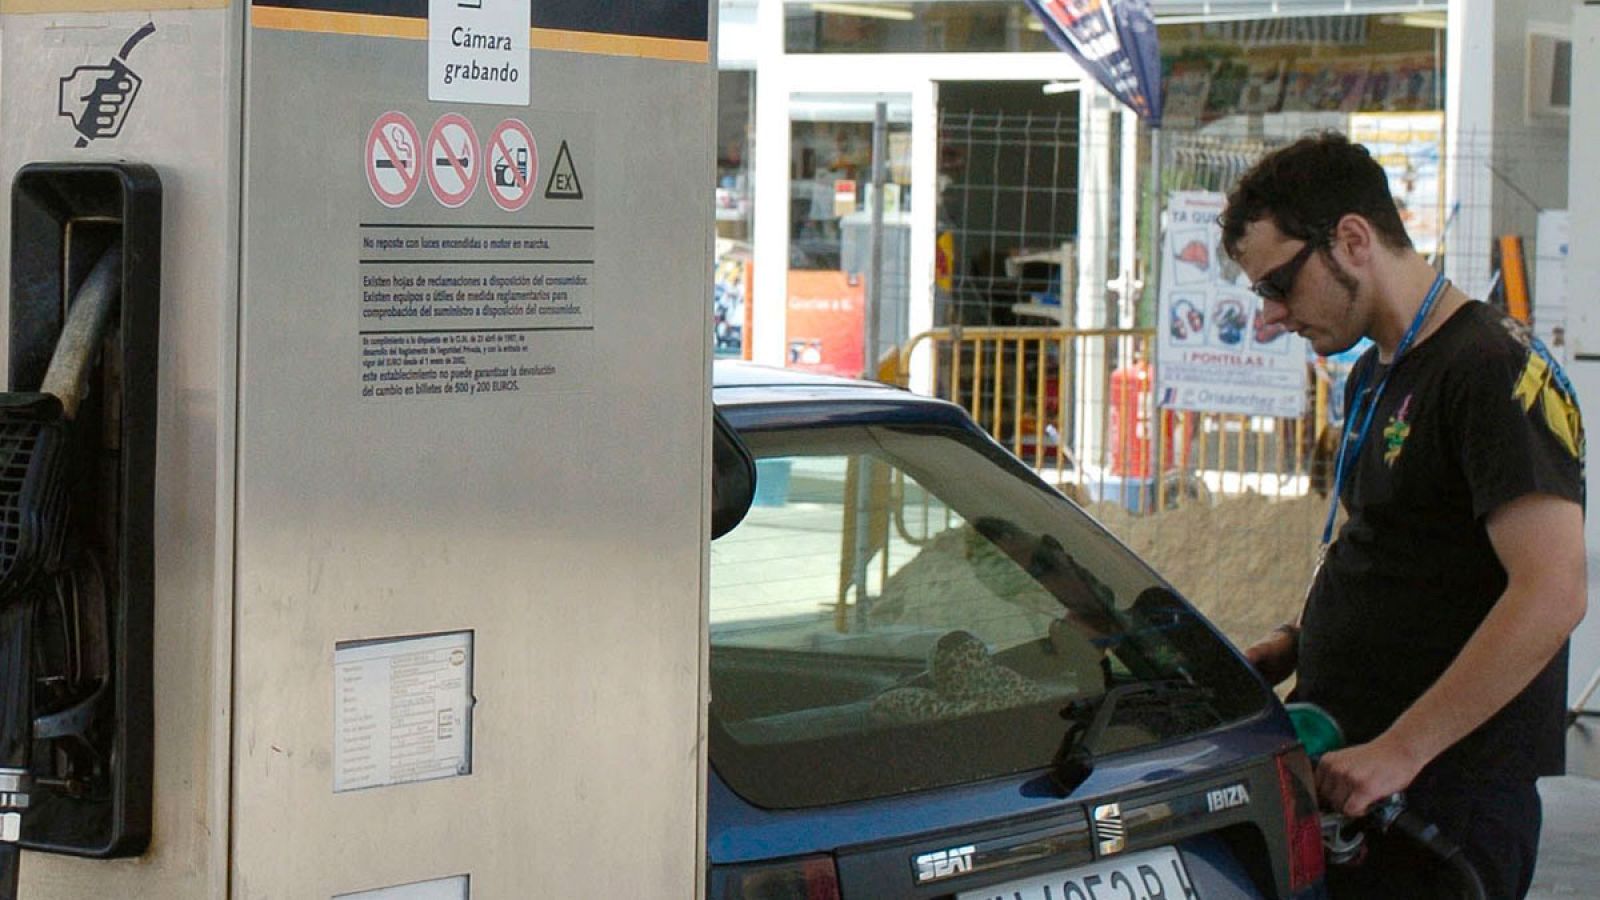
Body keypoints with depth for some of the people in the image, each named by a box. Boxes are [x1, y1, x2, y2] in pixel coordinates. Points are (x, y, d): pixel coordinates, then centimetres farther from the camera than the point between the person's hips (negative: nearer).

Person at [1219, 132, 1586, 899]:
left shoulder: (1496, 371, -15)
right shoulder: (1374, 376, 17)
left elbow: (1550, 596, -25)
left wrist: (1398, 751, -25)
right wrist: (1291, 647, 10)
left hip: (1447, 798, -9)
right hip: (1347, 777, 9)